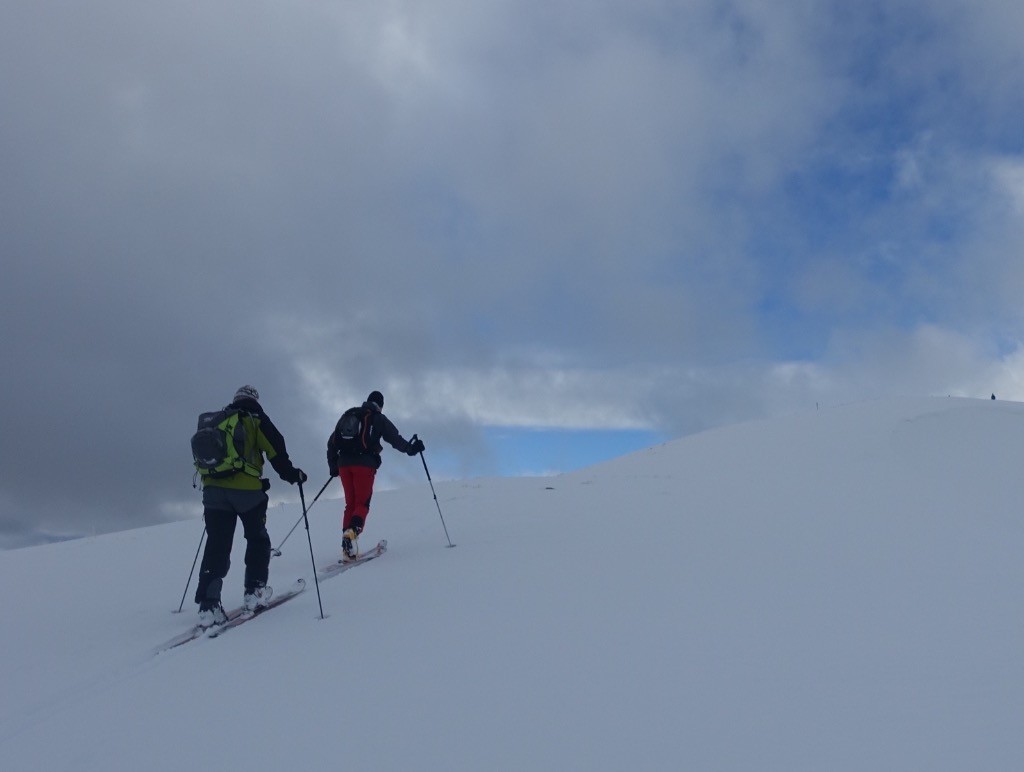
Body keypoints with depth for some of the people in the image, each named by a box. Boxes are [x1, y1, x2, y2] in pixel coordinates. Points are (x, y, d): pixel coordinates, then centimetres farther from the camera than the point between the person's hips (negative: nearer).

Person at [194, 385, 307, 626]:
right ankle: (254, 591, 11)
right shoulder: (256, 419, 3)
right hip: (246, 488, -4)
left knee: (216, 545, 5)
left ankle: (208, 603, -2)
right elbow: (276, 450, -4)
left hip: (213, 487, 4)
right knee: (257, 539, 15)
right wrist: (292, 474, 6)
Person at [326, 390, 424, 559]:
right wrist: (410, 448, 19)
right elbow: (394, 438, 6)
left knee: (350, 504, 9)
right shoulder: (378, 418, 8)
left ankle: (347, 550, -2)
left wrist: (333, 465, 23)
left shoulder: (347, 414, 22)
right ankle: (352, 532, -30)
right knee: (362, 504, 0)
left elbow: (332, 442, 20)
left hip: (344, 463, 4)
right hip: (365, 463, -4)